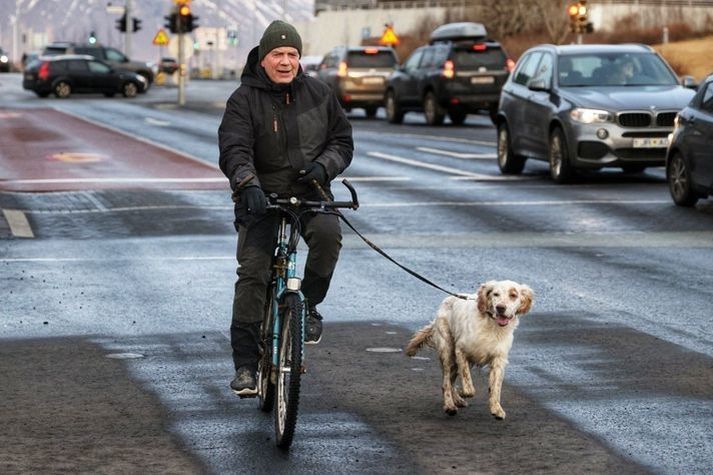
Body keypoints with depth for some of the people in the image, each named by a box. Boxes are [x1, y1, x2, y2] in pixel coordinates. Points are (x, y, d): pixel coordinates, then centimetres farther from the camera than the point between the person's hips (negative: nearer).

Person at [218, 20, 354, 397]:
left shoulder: (318, 94, 7)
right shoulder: (245, 99, -3)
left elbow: (343, 139, 12)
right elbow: (234, 149, -16)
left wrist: (324, 166, -10)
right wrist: (247, 183, -35)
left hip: (311, 195, 2)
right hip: (262, 197, -2)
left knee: (328, 234, -31)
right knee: (252, 273, -12)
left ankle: (307, 305, -6)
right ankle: (245, 363, -6)